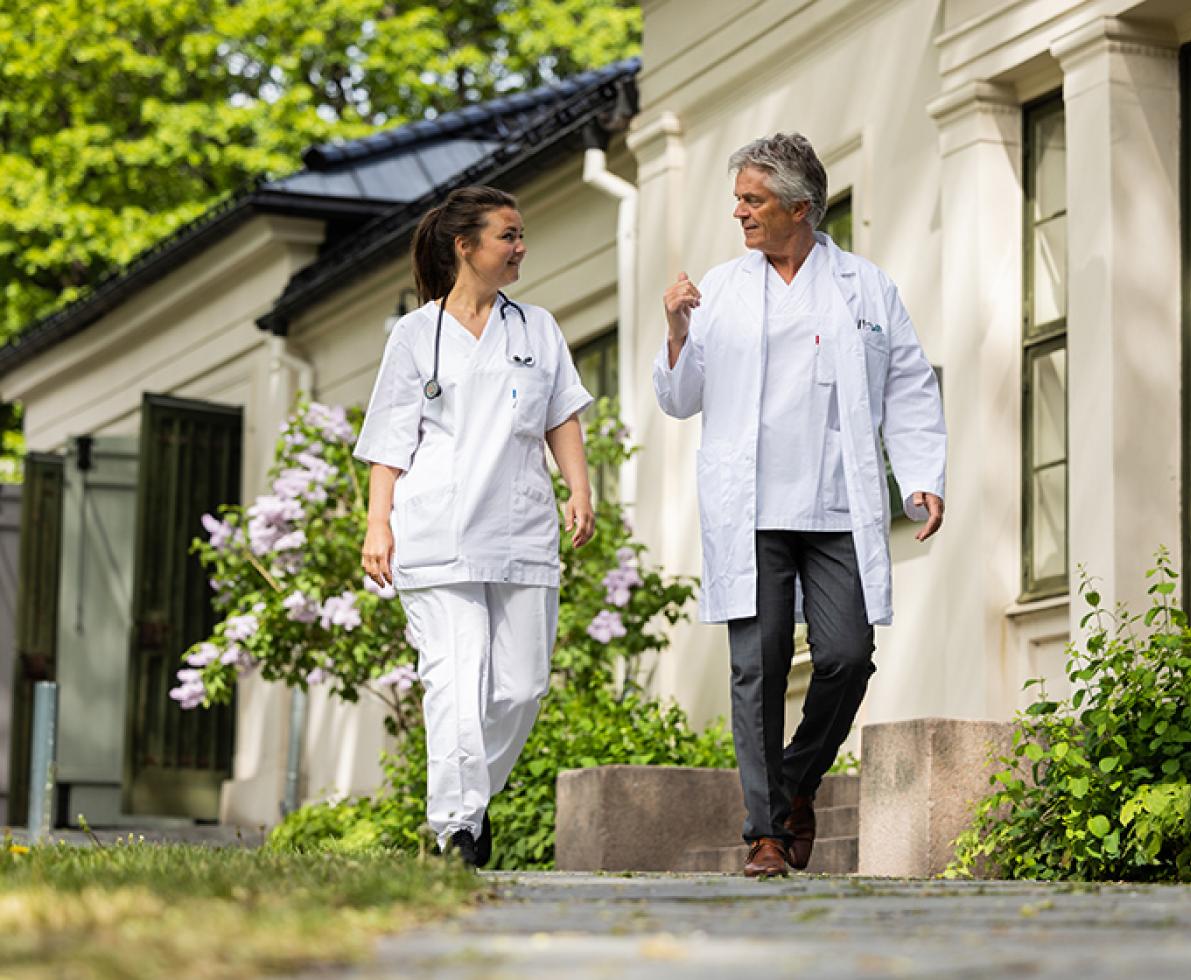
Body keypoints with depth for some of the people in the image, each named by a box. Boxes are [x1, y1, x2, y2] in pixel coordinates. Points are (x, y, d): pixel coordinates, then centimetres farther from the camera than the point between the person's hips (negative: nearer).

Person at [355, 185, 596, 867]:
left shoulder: (538, 329, 18)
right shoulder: (416, 335, 9)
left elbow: (562, 417, 16)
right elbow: (391, 442, 7)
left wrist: (580, 491, 1)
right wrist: (379, 526, -2)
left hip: (522, 530, 3)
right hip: (438, 533, -3)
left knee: (521, 682, 0)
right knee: (456, 676, -13)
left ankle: (472, 798, 21)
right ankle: (457, 827, -13)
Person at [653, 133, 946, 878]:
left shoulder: (866, 287, 10)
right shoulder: (721, 291, 13)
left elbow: (910, 391, 10)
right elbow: (681, 400, 13)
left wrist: (924, 480, -1)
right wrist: (678, 335, -5)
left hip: (840, 512, 0)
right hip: (748, 516, 0)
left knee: (847, 656, -8)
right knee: (759, 667, -4)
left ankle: (799, 783, 18)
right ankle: (766, 833, 1)